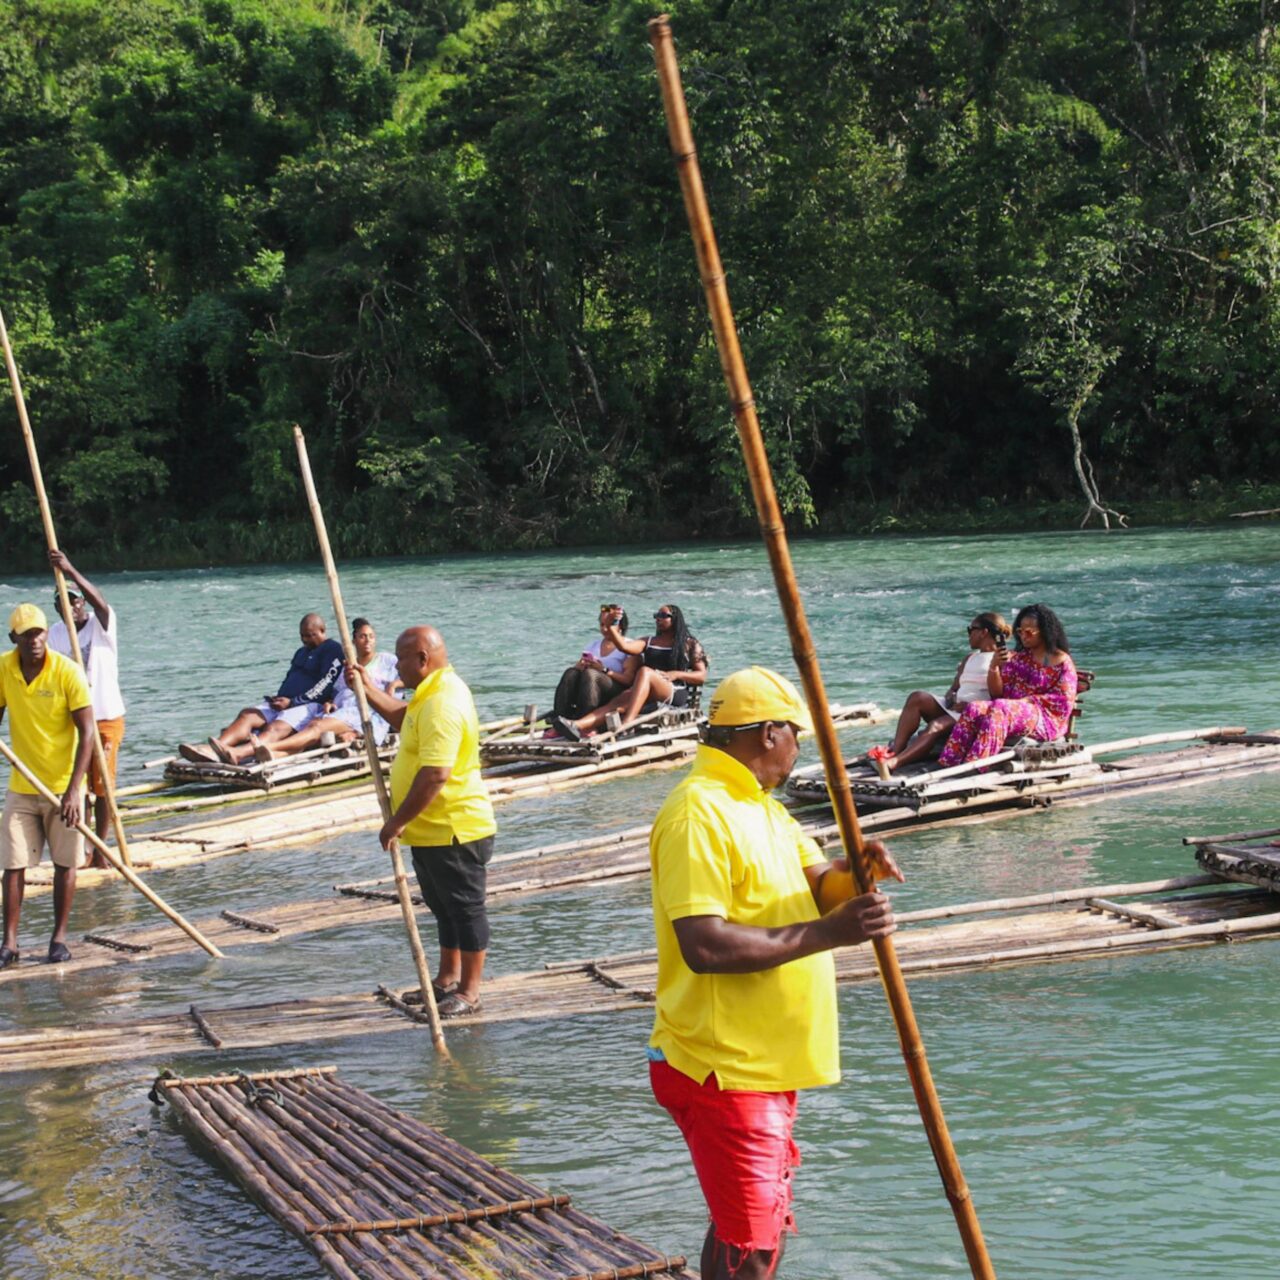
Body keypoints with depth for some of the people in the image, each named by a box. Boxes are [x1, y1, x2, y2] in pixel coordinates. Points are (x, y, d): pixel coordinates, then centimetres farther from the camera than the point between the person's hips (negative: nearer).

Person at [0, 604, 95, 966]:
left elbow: (87, 732, -15)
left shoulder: (67, 672, -16)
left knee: (65, 863, 5)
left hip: (63, 785, -3)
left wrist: (73, 789, -21)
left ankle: (60, 937, 16)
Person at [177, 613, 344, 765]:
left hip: (309, 706, -9)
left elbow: (324, 688, -12)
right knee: (247, 715, -17)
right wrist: (279, 699, 7)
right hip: (285, 703, 9)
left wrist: (292, 702, -16)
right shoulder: (302, 652, 31)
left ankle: (237, 754, -65)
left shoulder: (333, 650, 0)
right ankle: (211, 751, -42)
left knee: (275, 728, -35)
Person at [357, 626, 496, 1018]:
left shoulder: (442, 706, -26)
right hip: (432, 829, 11)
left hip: (454, 830, -11)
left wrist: (398, 820, -24)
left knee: (465, 908, 1)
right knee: (445, 907, 22)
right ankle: (447, 979, 35)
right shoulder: (437, 690, 9)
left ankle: (470, 991, 10)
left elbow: (435, 775, -31)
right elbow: (403, 718, 31)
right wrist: (368, 689, 20)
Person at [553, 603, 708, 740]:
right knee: (622, 702, -28)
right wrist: (610, 627, -7)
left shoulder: (689, 644, 14)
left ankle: (625, 726, -53)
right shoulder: (648, 642, 25)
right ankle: (578, 726, -54)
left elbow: (702, 677, 6)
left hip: (676, 695, -4)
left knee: (645, 672, -33)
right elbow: (624, 645, 6)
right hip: (652, 700, 4)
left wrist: (676, 674, -8)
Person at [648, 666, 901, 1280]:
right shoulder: (698, 814, -20)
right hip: (722, 1069, -10)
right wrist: (826, 934, -27)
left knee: (762, 1226, 20)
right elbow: (704, 946, -28)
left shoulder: (761, 807, 14)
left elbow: (818, 883, 11)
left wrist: (854, 872, -12)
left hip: (767, 1063, 10)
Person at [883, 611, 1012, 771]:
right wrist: (951, 698, -1)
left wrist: (970, 706, -20)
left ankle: (893, 763, -55)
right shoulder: (970, 658, 29)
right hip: (954, 707, 8)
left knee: (936, 726, -33)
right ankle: (895, 751, -34)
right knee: (917, 698, -18)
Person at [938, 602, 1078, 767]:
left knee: (999, 709, -35)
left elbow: (1064, 701, -5)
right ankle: (948, 764, -40)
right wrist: (994, 667, -3)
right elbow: (997, 693, 14)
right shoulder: (1018, 658, 21)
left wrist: (1030, 699, -12)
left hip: (1047, 720, -5)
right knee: (974, 709, -25)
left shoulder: (1062, 661, 4)